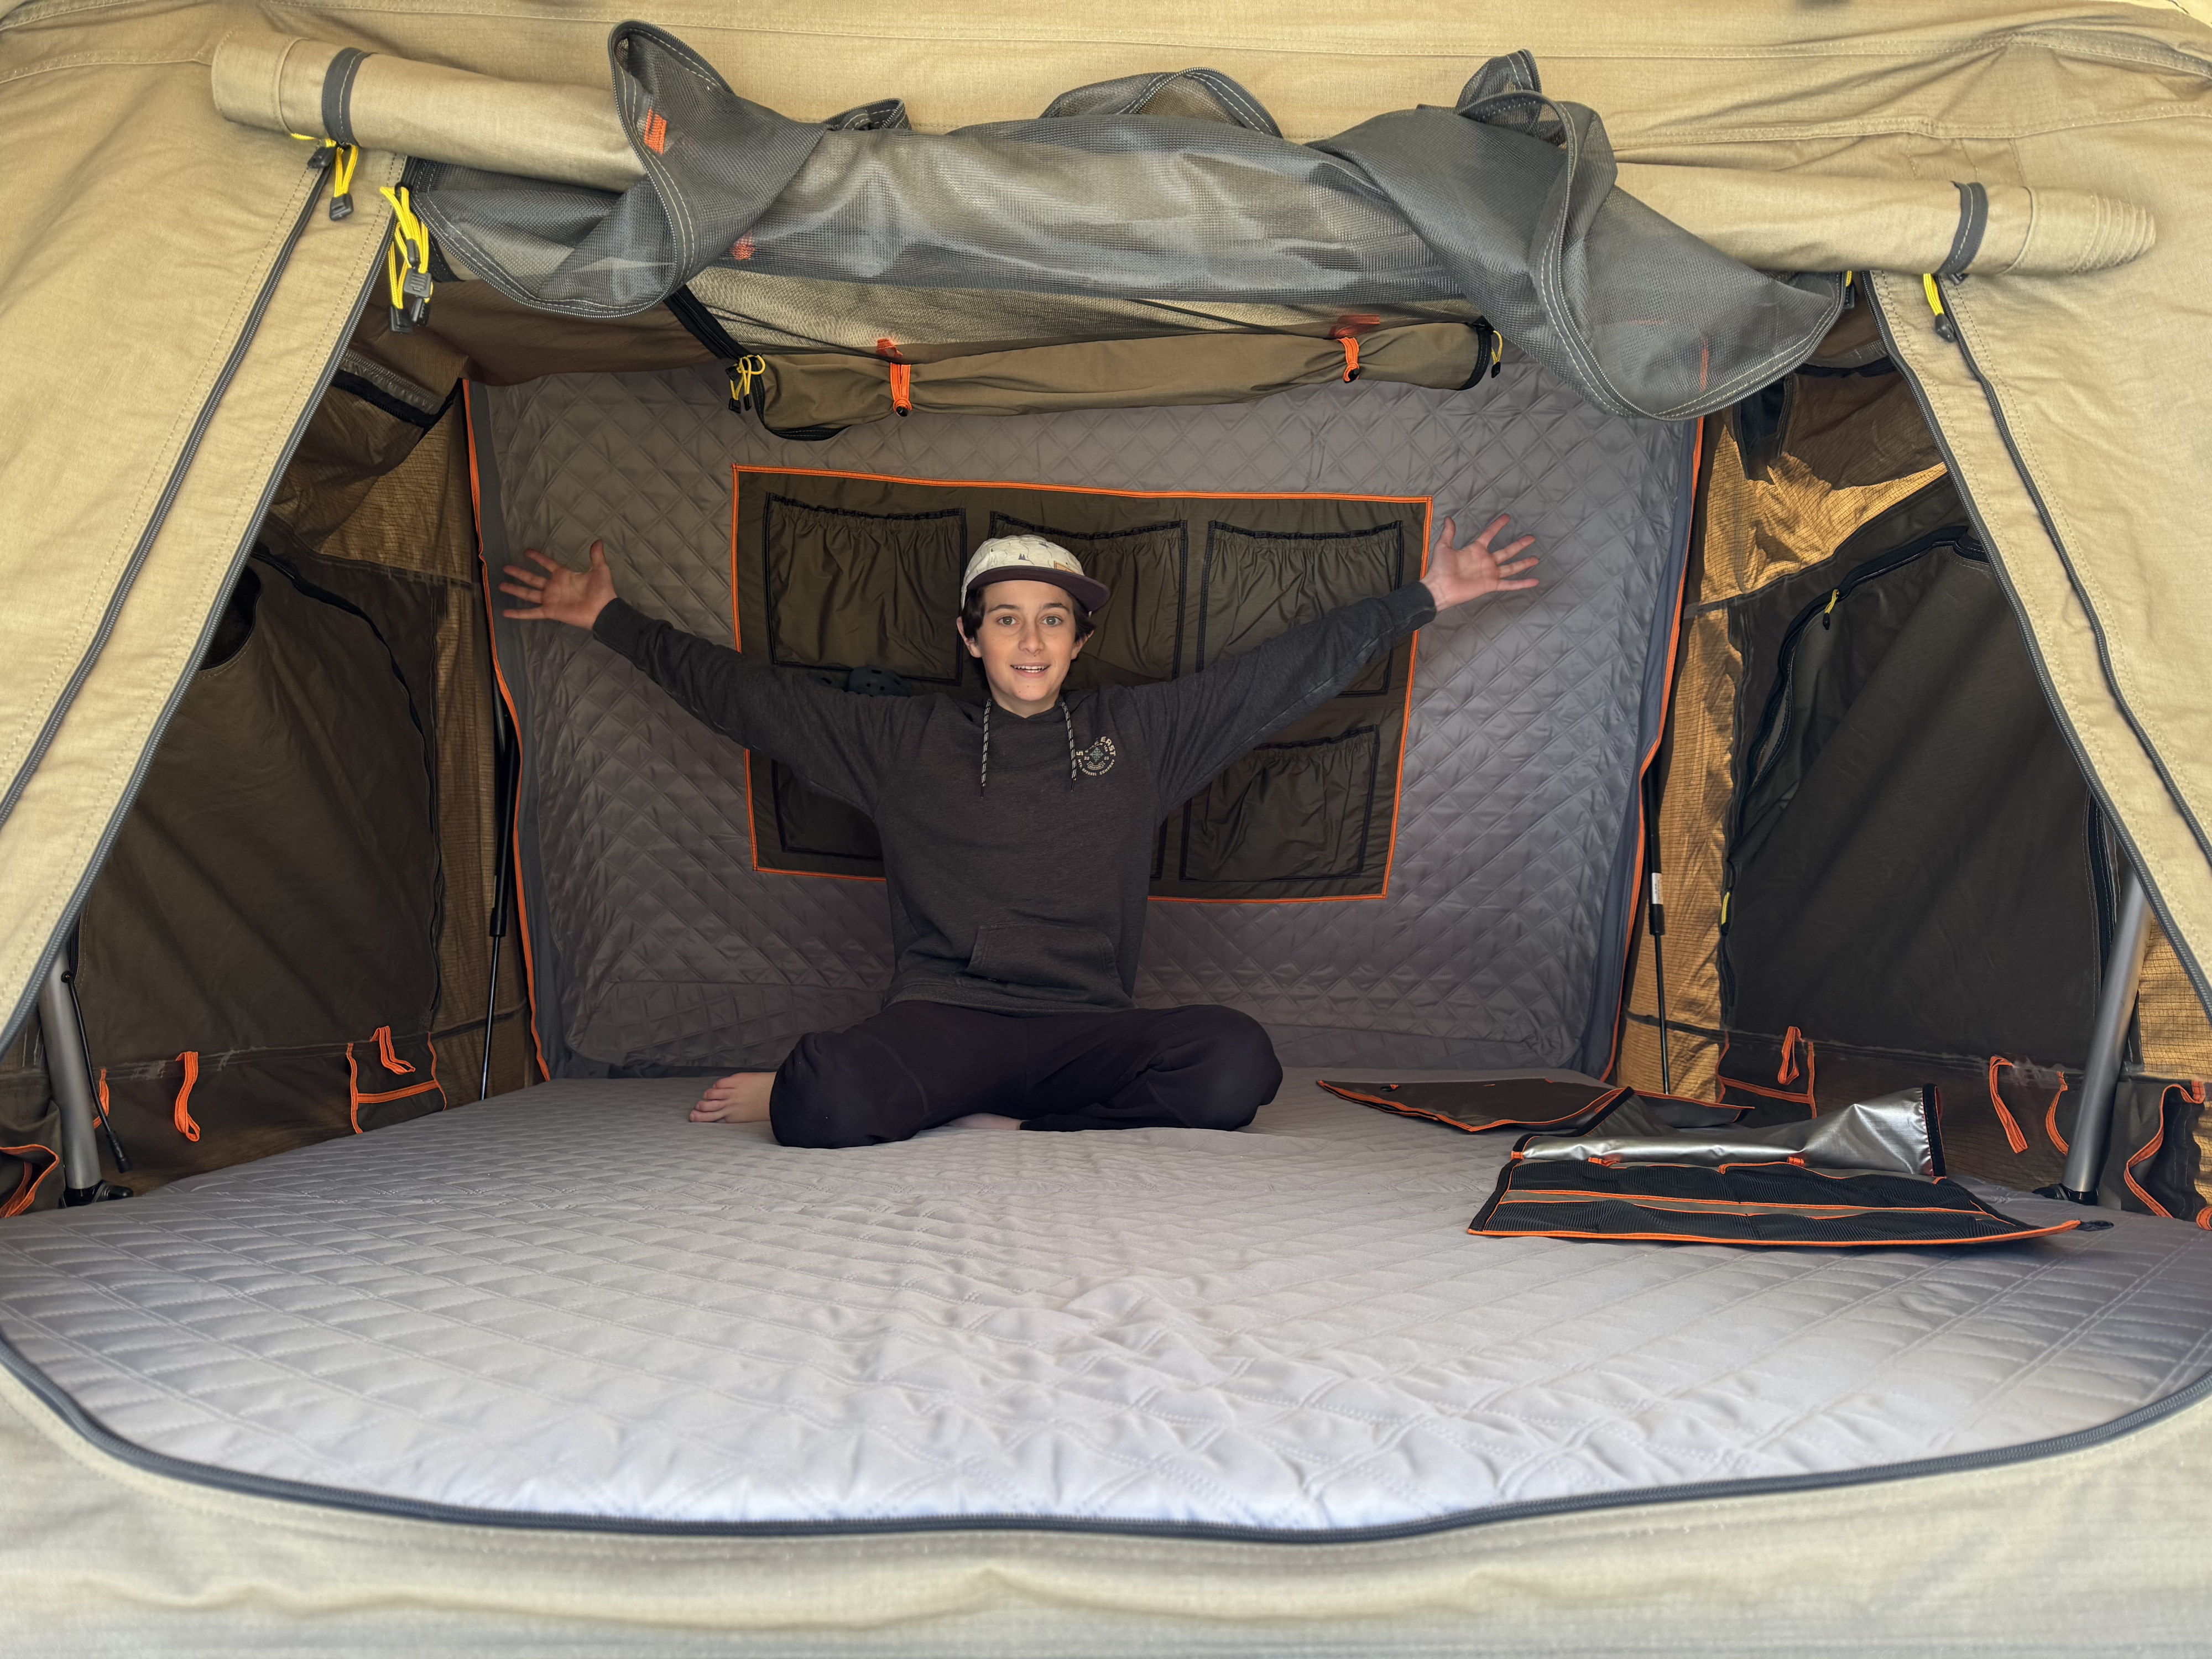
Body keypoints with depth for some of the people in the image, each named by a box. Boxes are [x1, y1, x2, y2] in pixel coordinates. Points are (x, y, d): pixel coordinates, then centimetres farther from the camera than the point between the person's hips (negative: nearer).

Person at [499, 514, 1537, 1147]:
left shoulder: (1140, 732, 12)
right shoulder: (903, 740, 11)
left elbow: (1291, 672, 14)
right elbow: (745, 694, 17)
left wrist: (1425, 599, 13)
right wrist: (609, 620, 18)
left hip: (1087, 1029, 2)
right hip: (941, 1019, -2)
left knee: (1236, 1061, -29)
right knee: (833, 1097, -35)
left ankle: (1003, 1126, -14)